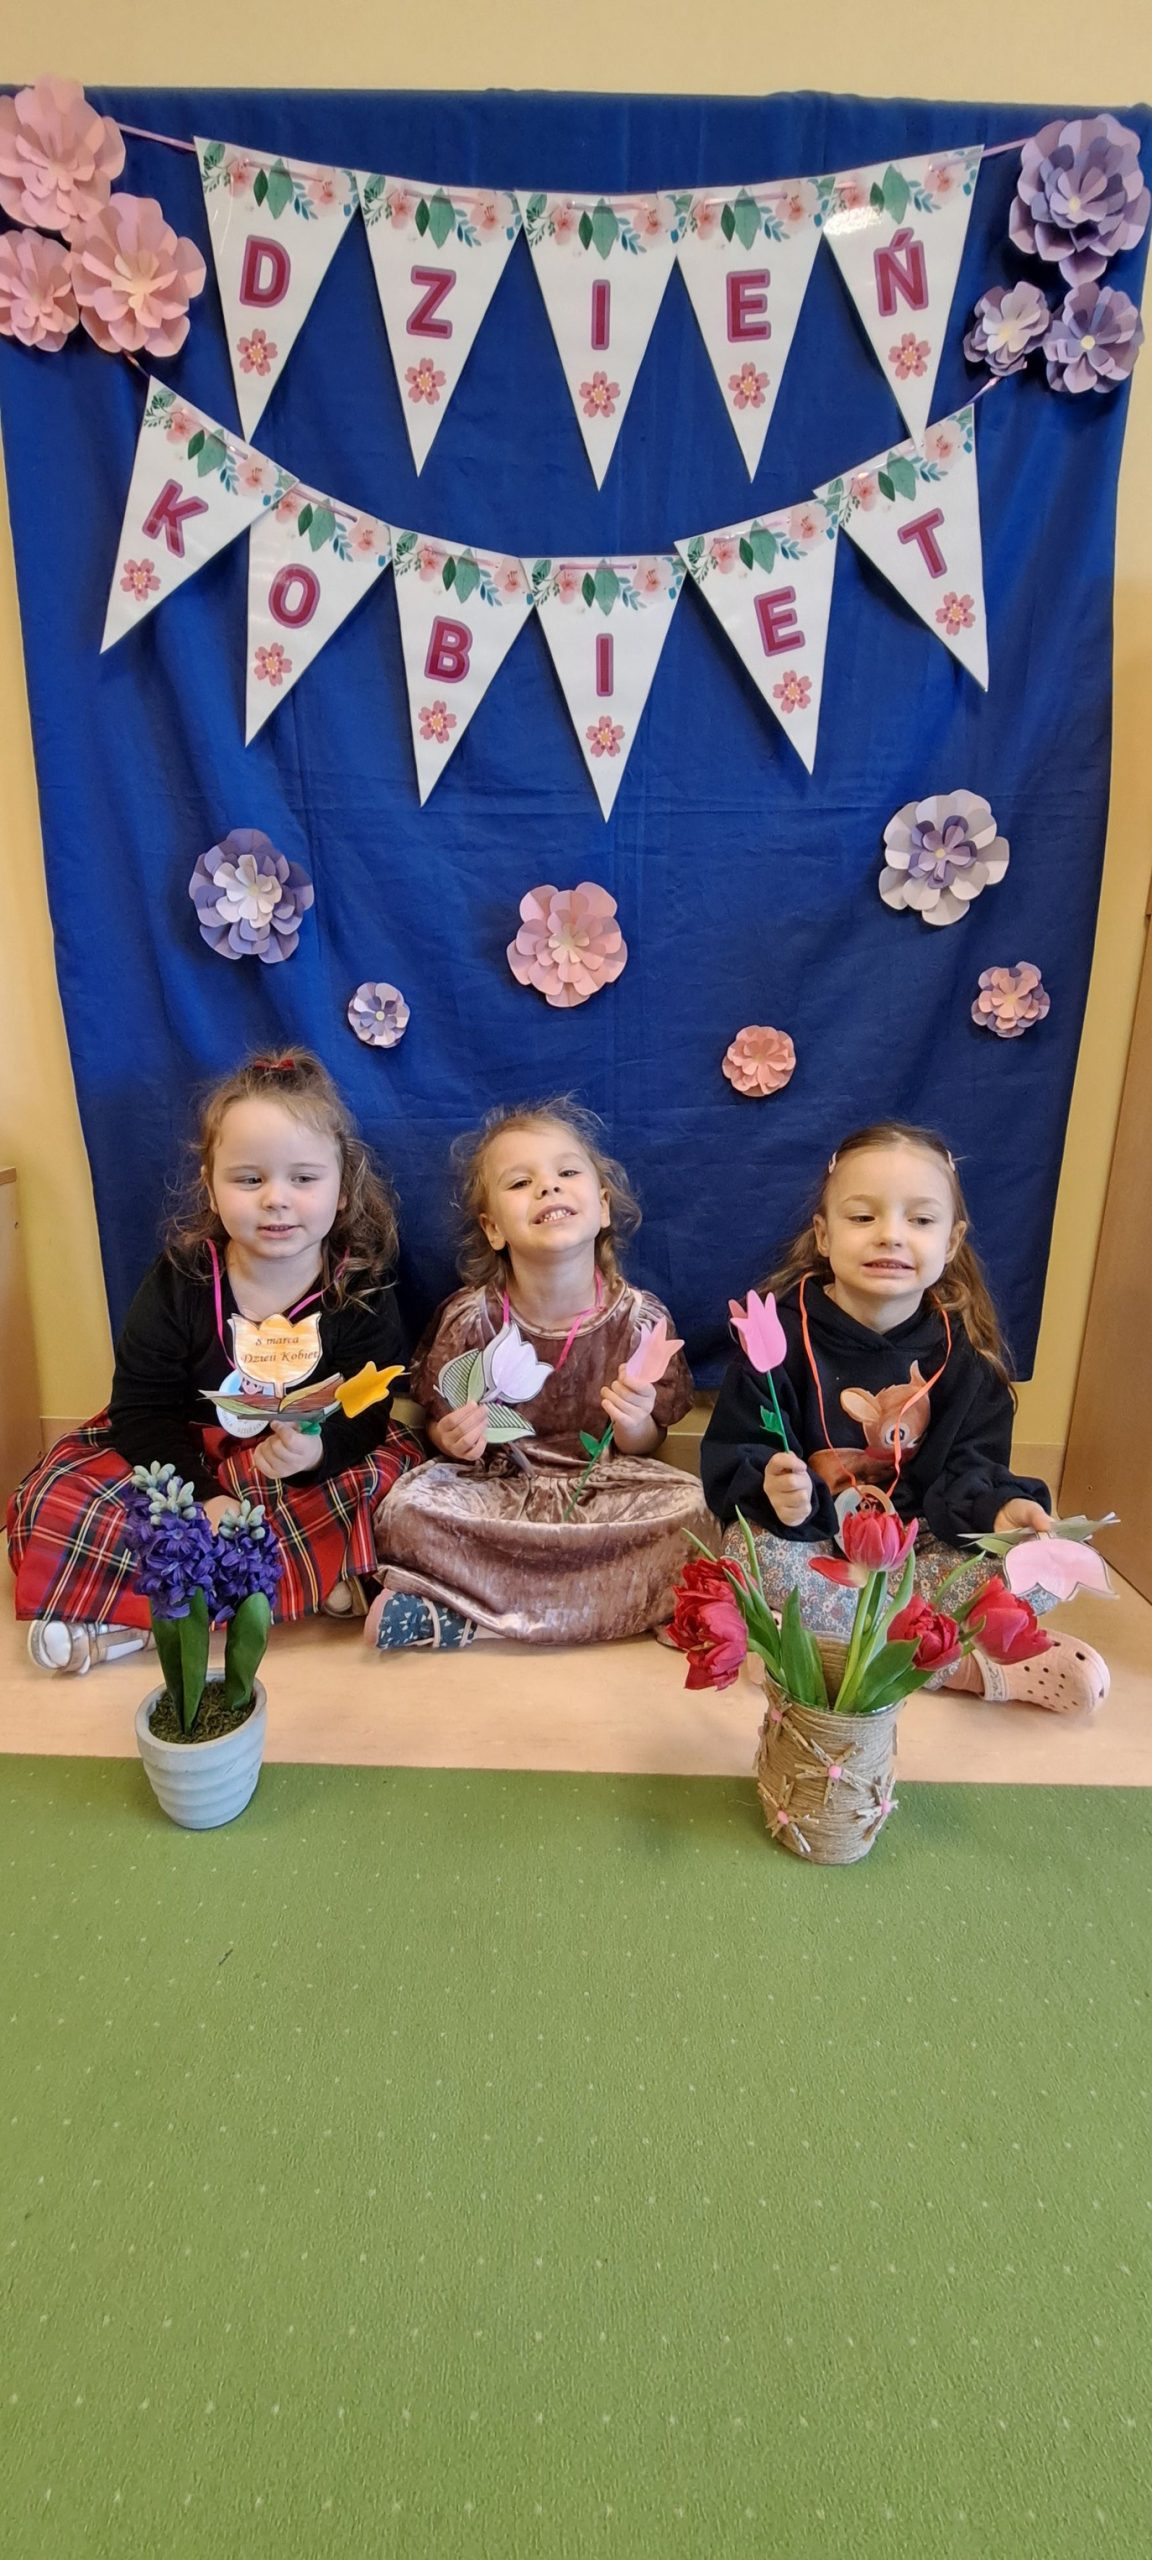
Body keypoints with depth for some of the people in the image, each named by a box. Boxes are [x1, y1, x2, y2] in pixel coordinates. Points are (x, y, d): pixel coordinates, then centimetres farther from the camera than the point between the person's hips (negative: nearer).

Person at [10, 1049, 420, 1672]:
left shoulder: (360, 1290, -12)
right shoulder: (179, 1277, -10)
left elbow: (366, 1412, -15)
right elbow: (144, 1409, -10)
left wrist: (319, 1449, -39)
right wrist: (201, 1498, -25)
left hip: (318, 1463, 0)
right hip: (189, 1462, 1)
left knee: (393, 1475, -31)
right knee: (51, 1499, -19)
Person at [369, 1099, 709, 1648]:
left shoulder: (641, 1318, -7)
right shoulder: (470, 1317, -7)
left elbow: (642, 1447, 3)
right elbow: (439, 1424, 5)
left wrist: (632, 1425, -20)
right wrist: (452, 1439, -18)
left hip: (602, 1487, 2)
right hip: (495, 1485, -1)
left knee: (692, 1509, -28)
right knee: (405, 1510, -28)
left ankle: (463, 1615, -23)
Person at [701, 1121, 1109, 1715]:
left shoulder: (964, 1350, -4)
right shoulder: (783, 1332, -14)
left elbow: (969, 1466, -2)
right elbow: (732, 1454, -14)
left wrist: (998, 1507, -26)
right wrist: (778, 1494, -37)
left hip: (918, 1541, 3)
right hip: (812, 1536, -3)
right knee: (755, 1551, -35)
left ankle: (833, 1642, -19)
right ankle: (967, 1664, -20)